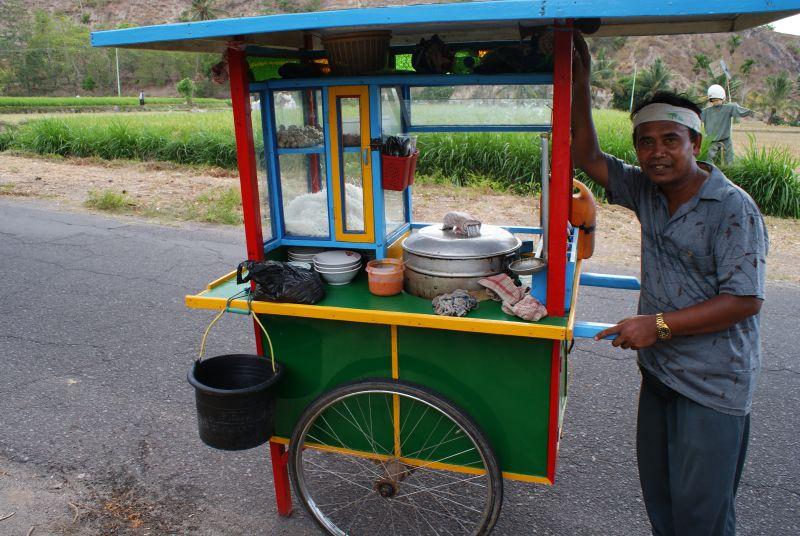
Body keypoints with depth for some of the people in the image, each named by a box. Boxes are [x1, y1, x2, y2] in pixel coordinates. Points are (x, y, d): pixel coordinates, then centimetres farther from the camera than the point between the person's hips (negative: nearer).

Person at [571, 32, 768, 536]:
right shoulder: (647, 191, 2)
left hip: (713, 384, -7)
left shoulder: (733, 208, -17)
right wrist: (580, 84, -1)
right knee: (657, 494, 21)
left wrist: (659, 324, -23)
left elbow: (745, 301, -20)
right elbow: (588, 157, 5)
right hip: (659, 371, 7)